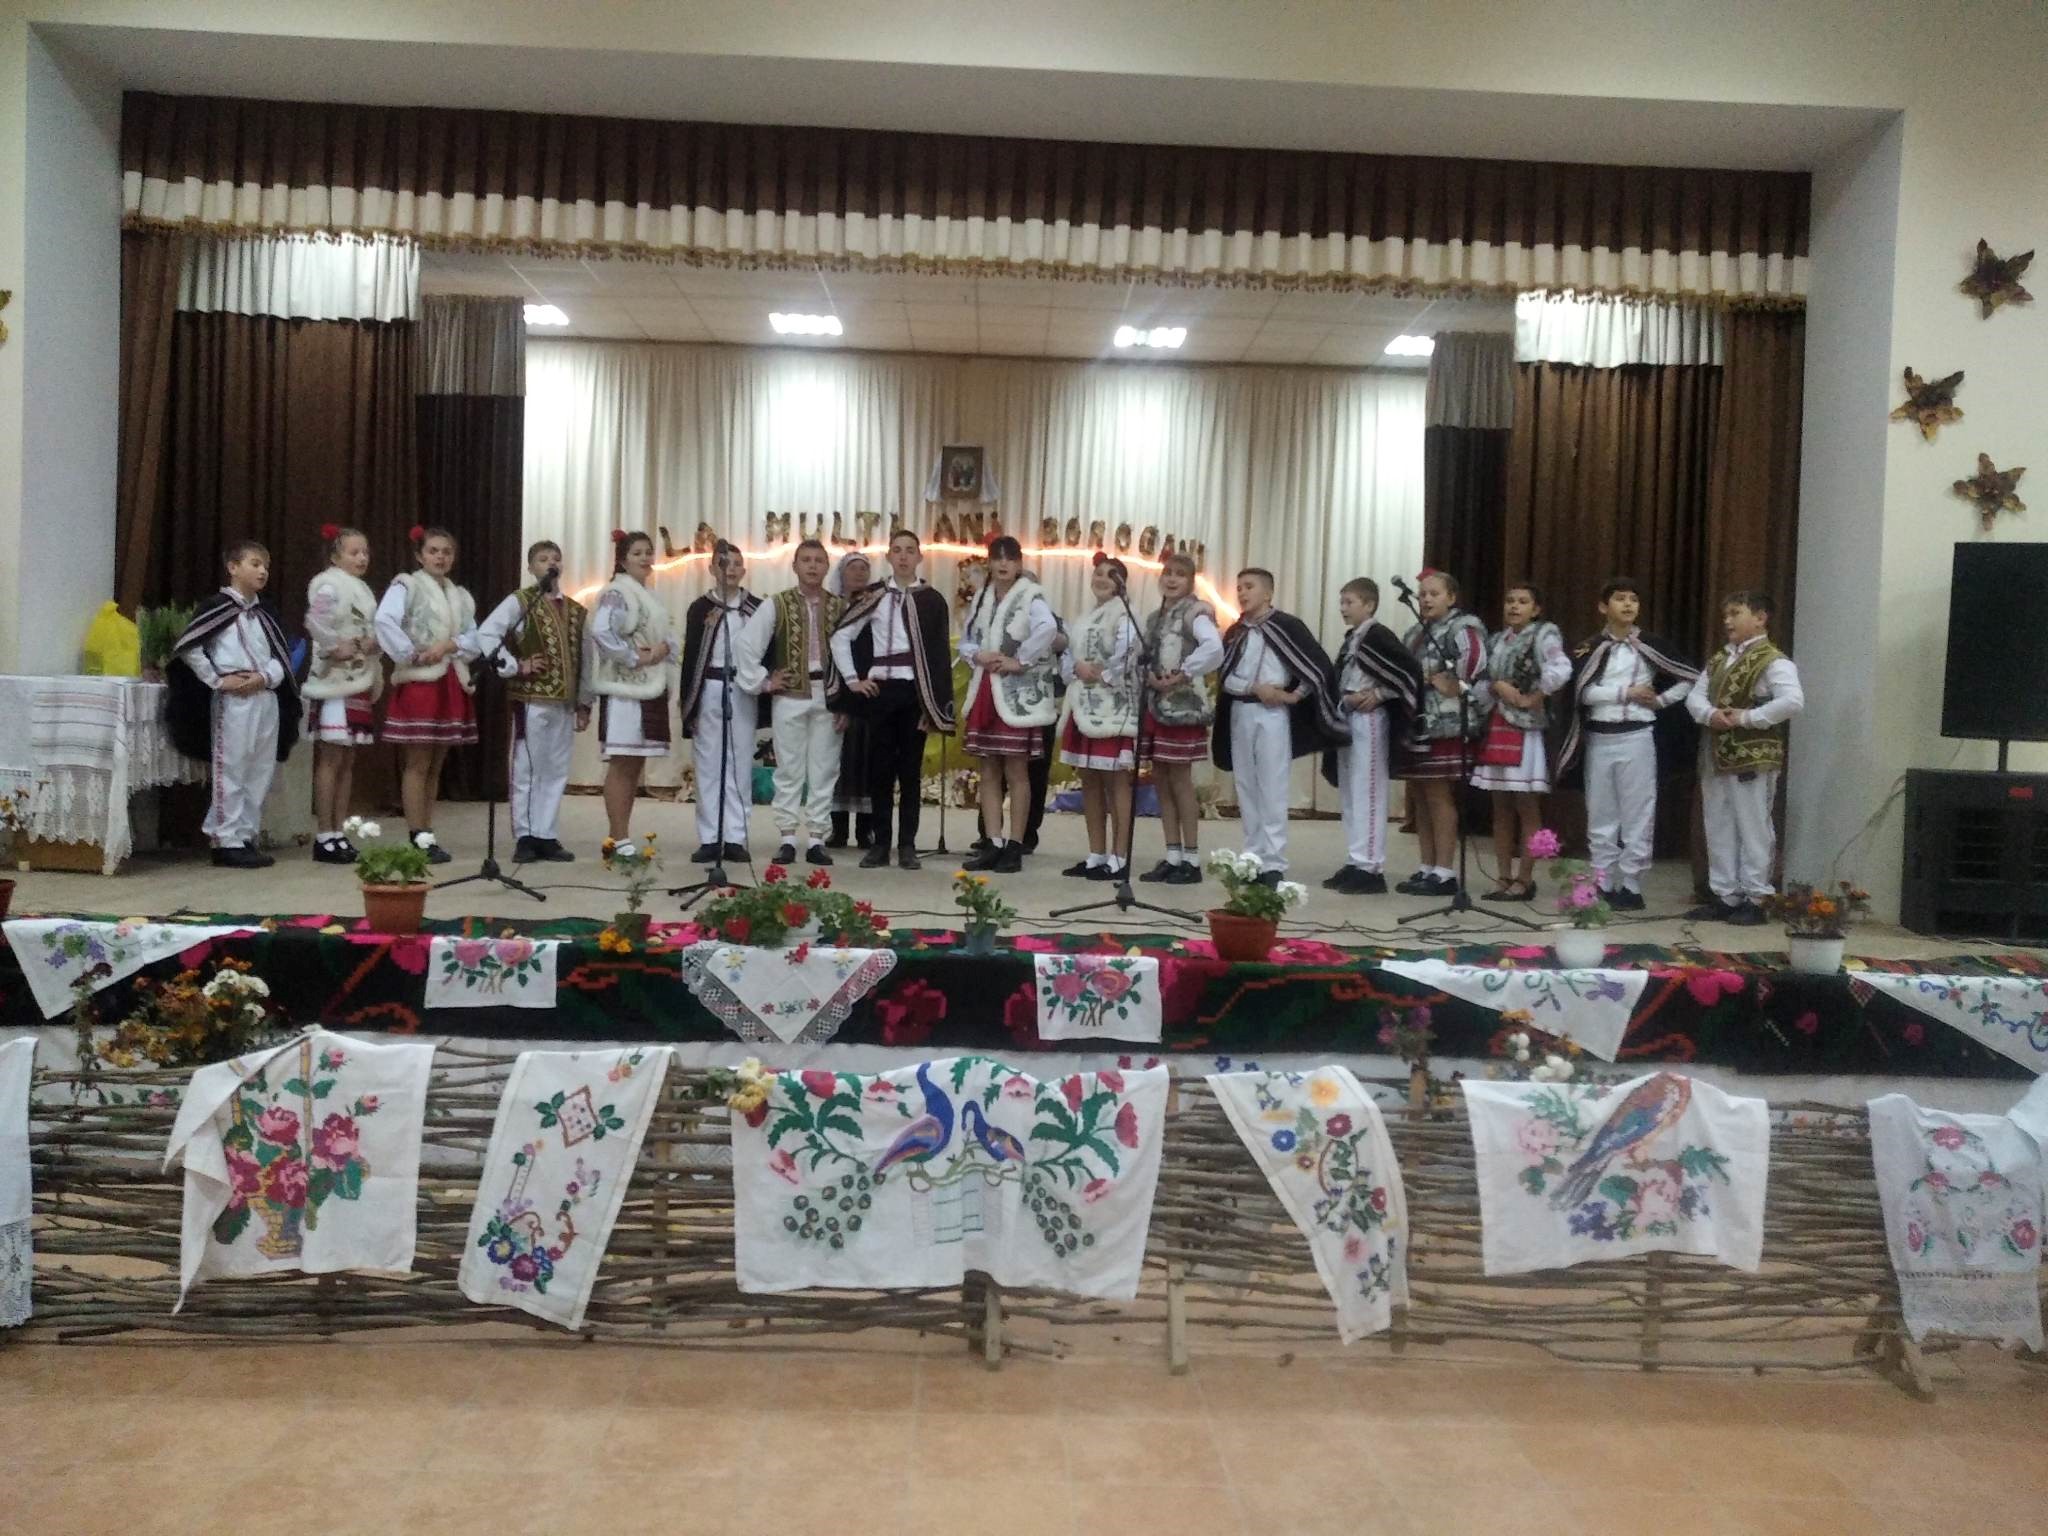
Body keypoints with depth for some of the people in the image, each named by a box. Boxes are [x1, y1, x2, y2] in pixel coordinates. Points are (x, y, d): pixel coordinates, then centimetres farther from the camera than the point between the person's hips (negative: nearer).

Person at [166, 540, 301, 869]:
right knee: (231, 772, -2)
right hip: (233, 700, -7)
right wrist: (218, 681, -12)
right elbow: (187, 647, -10)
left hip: (266, 698, 7)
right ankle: (227, 842, 3)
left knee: (260, 773, 9)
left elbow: (280, 656, 13)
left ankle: (247, 837, 17)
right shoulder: (218, 606, -4)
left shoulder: (264, 612, 15)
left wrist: (265, 677, -6)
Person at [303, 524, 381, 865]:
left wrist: (371, 643, 3)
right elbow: (316, 622, -27)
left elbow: (372, 630, 24)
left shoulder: (362, 589, 18)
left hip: (358, 683, 9)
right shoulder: (329, 584, -10)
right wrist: (336, 648, -19)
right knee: (330, 759, -6)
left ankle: (339, 833, 14)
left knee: (347, 761, 9)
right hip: (336, 684, -9)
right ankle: (324, 837, -3)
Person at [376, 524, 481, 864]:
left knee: (436, 765, 9)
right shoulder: (406, 586, -4)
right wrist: (410, 655, -19)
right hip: (418, 683, -6)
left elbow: (475, 639, 6)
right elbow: (384, 622, -21)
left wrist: (449, 645, -12)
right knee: (417, 764, -5)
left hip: (451, 685, 6)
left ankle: (427, 834, 15)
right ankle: (418, 838, -3)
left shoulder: (461, 596, 16)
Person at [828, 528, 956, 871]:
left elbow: (940, 655, 2)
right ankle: (880, 843, 11)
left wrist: (934, 706, -3)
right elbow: (840, 637, 9)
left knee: (911, 769, 3)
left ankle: (907, 845, 9)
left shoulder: (932, 601, 3)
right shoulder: (873, 597, 6)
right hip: (879, 690, 1)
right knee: (880, 768, 4)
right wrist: (853, 680, 2)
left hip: (915, 692, -1)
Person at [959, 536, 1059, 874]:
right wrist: (977, 656, -5)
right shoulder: (980, 598, 14)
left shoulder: (1030, 597, -8)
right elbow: (964, 641, 16)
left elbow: (1048, 628, -27)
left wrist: (1020, 661, -22)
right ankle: (993, 844, 13)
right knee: (989, 773, 7)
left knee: (1015, 772, -2)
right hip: (984, 693, 7)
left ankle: (1014, 846, 4)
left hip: (1018, 696, -7)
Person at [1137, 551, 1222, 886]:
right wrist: (1149, 677, -2)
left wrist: (1181, 676, -21)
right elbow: (1144, 657, 17)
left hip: (1183, 705, -8)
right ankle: (1172, 857, 15)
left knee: (1180, 781, -4)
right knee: (1160, 781, 8)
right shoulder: (1155, 617, 16)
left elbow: (1214, 648, -25)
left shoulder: (1195, 613, -7)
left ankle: (1192, 860, 3)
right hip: (1155, 705, 8)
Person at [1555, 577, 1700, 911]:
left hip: (1636, 738, -2)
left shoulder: (1651, 646, 4)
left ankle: (1631, 887, 5)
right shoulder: (1589, 648, 6)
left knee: (1637, 816, -1)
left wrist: (1661, 700, -1)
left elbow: (1692, 678, 6)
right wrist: (1625, 692, -10)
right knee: (1600, 817, 7)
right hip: (1597, 739, 2)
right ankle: (1603, 885, 13)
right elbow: (1582, 692, -7)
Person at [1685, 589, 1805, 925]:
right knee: (1719, 830, 12)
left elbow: (1793, 701, -23)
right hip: (1716, 758, 8)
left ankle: (1754, 899, 7)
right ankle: (1725, 897, 20)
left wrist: (1747, 716, -21)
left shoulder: (1773, 660, -10)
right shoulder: (1718, 659, 15)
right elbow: (1694, 695, 10)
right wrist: (1709, 714, -11)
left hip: (1753, 759, -8)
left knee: (1753, 830, 0)